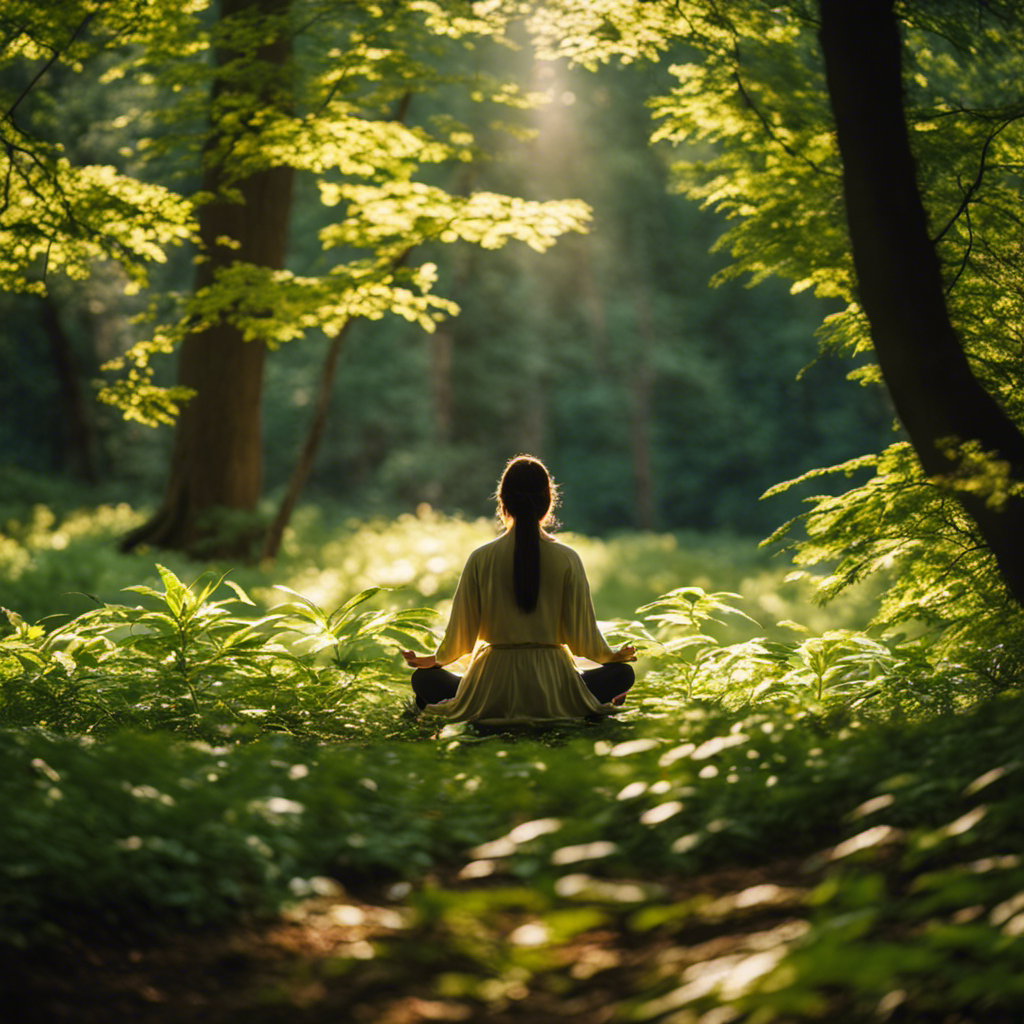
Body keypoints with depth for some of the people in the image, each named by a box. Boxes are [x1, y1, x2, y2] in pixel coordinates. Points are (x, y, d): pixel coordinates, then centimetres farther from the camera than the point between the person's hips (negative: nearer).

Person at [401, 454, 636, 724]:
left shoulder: (481, 558, -5)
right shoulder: (567, 559, -6)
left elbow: (462, 634, 1)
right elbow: (581, 636, -3)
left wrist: (434, 660, 23)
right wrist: (615, 655, 19)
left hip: (493, 689, 0)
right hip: (551, 686, 0)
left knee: (423, 678, 22)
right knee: (622, 672, 22)